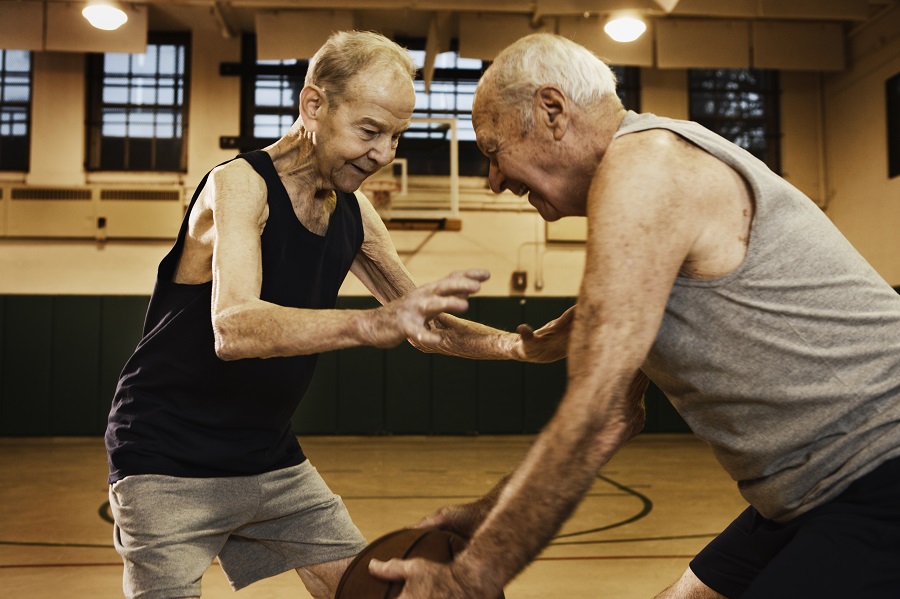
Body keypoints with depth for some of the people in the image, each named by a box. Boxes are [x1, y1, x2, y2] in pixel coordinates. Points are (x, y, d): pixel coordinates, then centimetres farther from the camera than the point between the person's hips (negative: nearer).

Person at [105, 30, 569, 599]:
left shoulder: (355, 212, 1)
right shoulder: (239, 184, -20)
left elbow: (420, 321, 6)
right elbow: (232, 329, -37)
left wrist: (517, 346, -10)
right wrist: (372, 325, -52)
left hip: (272, 458, 6)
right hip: (170, 464, -6)